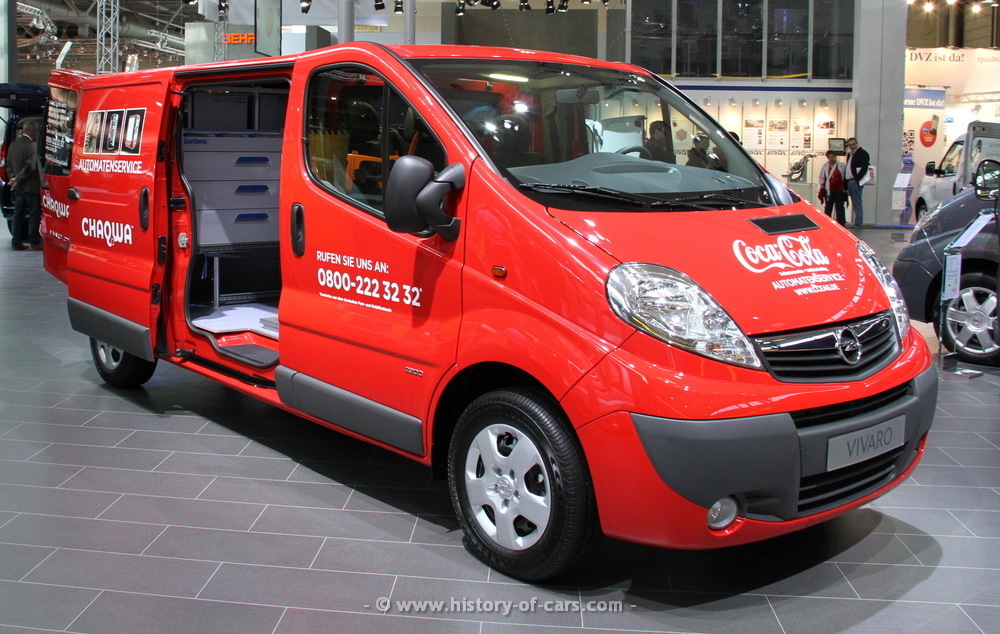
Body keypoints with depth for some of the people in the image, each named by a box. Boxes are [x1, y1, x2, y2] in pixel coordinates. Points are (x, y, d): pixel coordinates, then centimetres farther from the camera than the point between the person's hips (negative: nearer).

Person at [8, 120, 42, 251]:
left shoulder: (13, 145, 6)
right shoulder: (32, 146, -17)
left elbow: (9, 164, 13)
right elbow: (30, 166, -22)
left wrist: (16, 178, 15)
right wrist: (18, 180, -12)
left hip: (18, 187, 7)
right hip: (31, 186, -7)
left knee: (18, 214, 11)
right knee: (34, 214, 2)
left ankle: (16, 242, 12)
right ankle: (34, 241, 4)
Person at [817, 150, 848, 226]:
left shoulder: (842, 166, -1)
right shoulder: (825, 166, 7)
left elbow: (845, 178, 4)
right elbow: (821, 177, 15)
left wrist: (845, 188, 0)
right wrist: (822, 186, 5)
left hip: (839, 190, -2)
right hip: (828, 190, 3)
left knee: (839, 208, -1)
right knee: (828, 207, 10)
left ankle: (841, 223, 3)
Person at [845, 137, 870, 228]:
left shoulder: (862, 153, -6)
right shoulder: (850, 154, 22)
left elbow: (864, 168, -16)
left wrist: (856, 179, -19)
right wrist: (846, 185, 17)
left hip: (856, 182, -9)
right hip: (849, 182, 9)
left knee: (857, 204, -9)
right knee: (855, 204, 10)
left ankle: (858, 224, -10)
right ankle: (858, 223, 14)